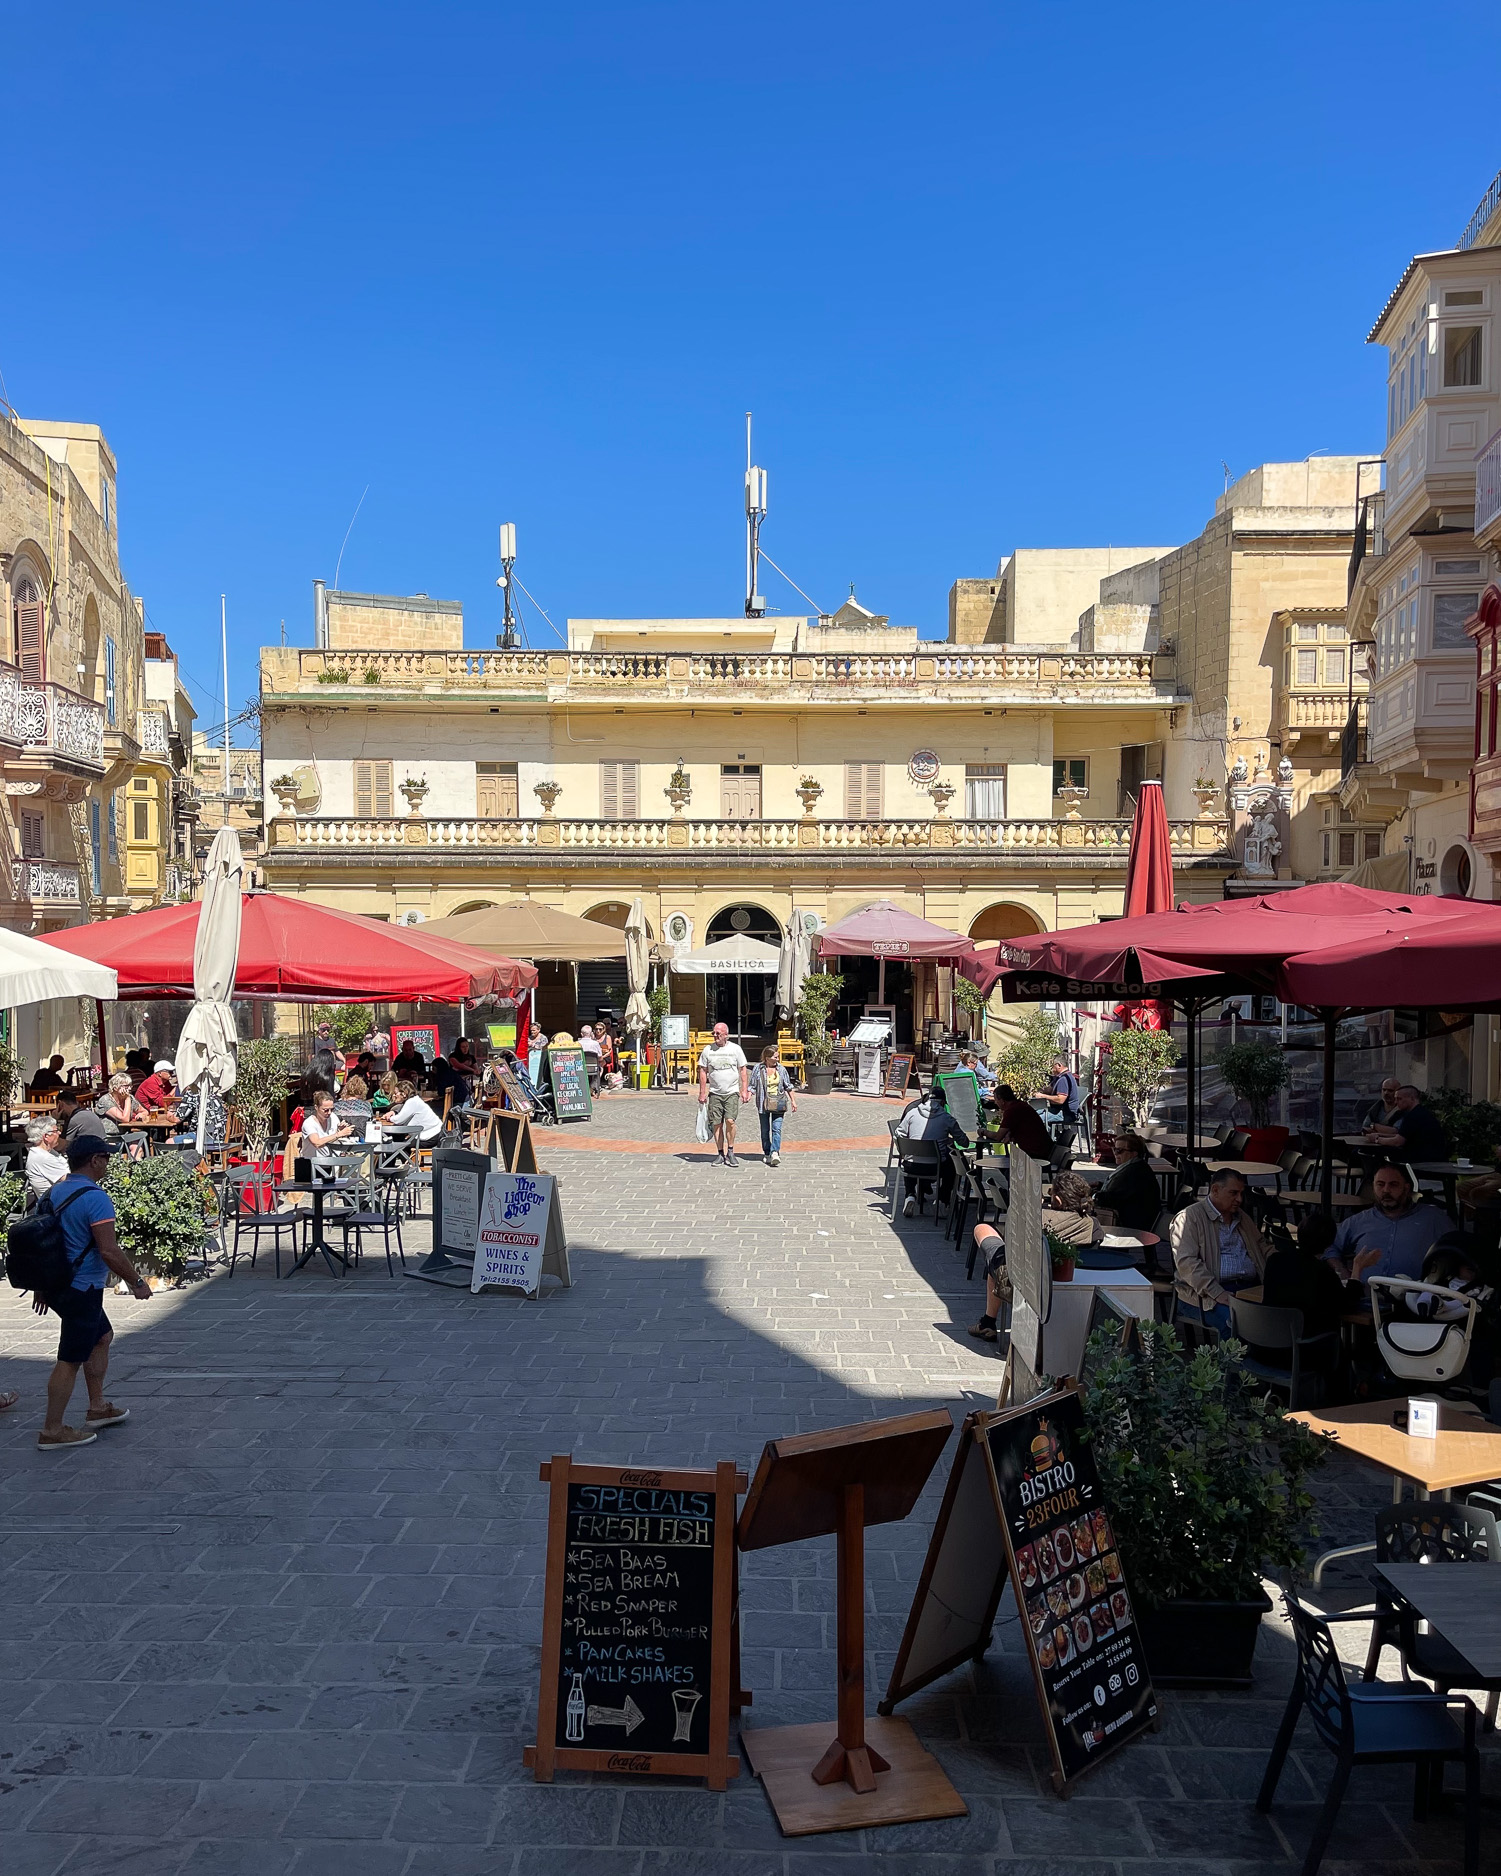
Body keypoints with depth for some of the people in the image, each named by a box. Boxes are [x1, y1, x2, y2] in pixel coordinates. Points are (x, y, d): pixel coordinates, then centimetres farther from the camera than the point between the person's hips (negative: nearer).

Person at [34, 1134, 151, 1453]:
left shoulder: (54, 1193, 7)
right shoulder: (95, 1197, -20)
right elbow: (109, 1251, -23)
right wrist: (137, 1282, -12)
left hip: (58, 1285, 9)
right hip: (82, 1291, -9)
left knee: (101, 1337, 23)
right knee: (70, 1360, -1)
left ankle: (97, 1408, 31)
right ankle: (52, 1432, 7)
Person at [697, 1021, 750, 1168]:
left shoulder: (735, 1049, 2)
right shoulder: (708, 1050, 4)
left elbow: (743, 1070, 7)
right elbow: (703, 1071, 8)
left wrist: (745, 1090, 0)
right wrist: (702, 1093, 3)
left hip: (732, 1092, -2)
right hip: (714, 1093, 2)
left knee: (730, 1121, -16)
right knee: (716, 1124, 1)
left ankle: (730, 1151, 0)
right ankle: (721, 1154, 11)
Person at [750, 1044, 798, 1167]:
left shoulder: (781, 1069, 5)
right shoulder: (758, 1069, -1)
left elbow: (788, 1086, 13)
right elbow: (753, 1086, 2)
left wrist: (793, 1101, 13)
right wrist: (748, 1096, -14)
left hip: (778, 1104, 0)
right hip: (763, 1104, 0)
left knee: (776, 1129, -12)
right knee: (765, 1130, 9)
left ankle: (775, 1152, -20)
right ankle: (767, 1153, 19)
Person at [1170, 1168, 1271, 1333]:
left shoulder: (1243, 1219, 26)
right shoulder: (1189, 1217, 0)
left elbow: (1263, 1248, 33)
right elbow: (1186, 1262, -10)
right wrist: (1218, 1294, -20)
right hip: (1206, 1293, -6)